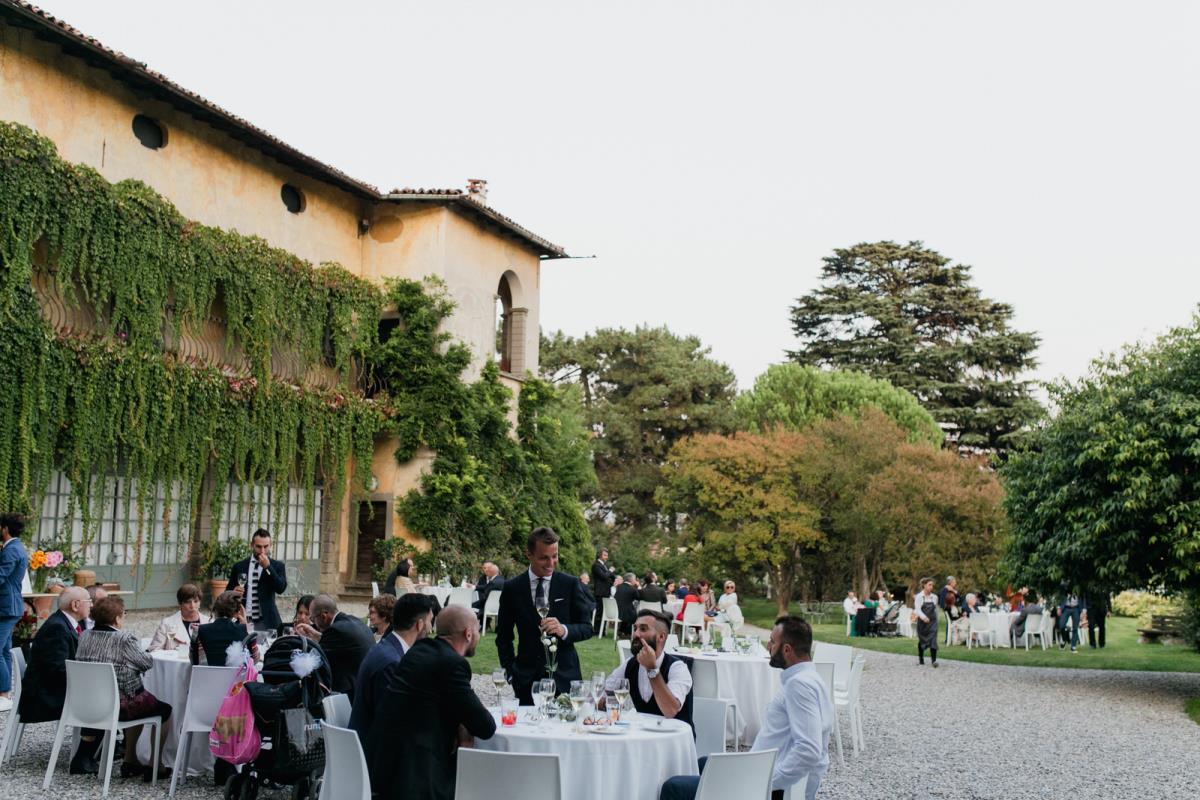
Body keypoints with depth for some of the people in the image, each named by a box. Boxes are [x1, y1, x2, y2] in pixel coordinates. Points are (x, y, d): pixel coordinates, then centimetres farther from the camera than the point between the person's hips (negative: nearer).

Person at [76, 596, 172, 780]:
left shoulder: (85, 636, 0)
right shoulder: (125, 639, -19)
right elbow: (148, 663, -10)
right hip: (120, 705, -7)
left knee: (140, 703, 32)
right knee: (165, 710, 15)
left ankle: (130, 761, 32)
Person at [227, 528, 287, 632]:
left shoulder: (277, 566, 6)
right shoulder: (239, 566, 10)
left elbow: (281, 588, -9)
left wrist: (267, 567, -14)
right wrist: (234, 592, -8)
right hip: (242, 621, 1)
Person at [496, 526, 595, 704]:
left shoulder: (570, 584, 0)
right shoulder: (512, 588, 2)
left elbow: (587, 628, 2)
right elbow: (503, 636, 11)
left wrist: (564, 630, -18)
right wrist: (510, 672, 2)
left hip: (563, 676, -1)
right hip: (526, 678, 1)